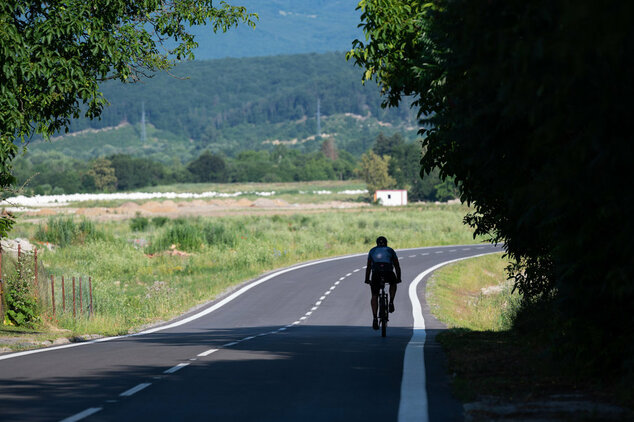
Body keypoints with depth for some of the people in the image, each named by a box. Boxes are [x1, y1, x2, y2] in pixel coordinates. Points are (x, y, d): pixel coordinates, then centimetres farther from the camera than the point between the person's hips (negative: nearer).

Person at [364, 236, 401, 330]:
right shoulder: (390, 251, 22)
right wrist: (398, 278, 32)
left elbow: (368, 267, 25)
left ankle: (375, 318, -4)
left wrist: (367, 279, 32)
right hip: (388, 274, 0)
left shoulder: (373, 251, 24)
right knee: (393, 283, 34)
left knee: (374, 296, 10)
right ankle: (391, 302, 16)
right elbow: (397, 266, 22)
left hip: (376, 274, 0)